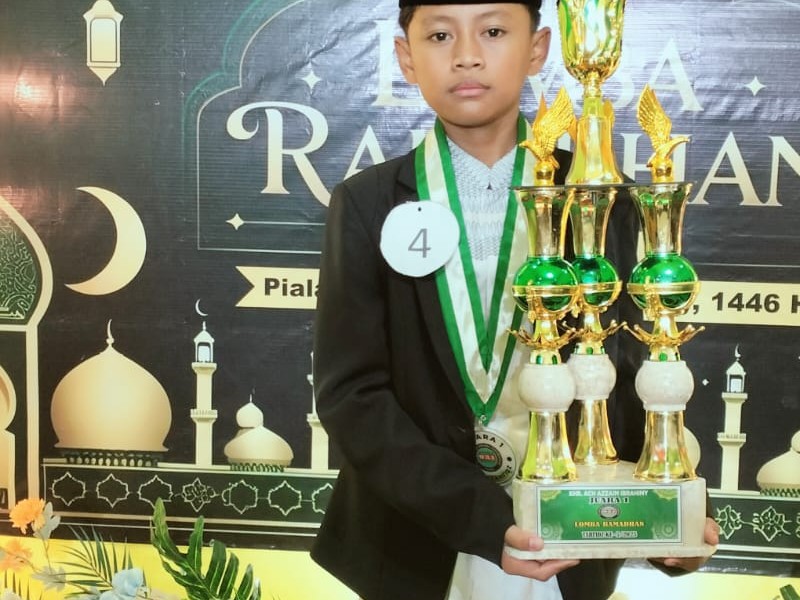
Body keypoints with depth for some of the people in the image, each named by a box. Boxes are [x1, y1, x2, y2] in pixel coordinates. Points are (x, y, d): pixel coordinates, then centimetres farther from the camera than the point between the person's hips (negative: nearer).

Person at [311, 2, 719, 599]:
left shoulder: (601, 202, -2)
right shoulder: (368, 205, -5)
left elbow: (621, 377, 2)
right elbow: (350, 391, -10)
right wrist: (476, 513, -21)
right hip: (415, 549, -1)